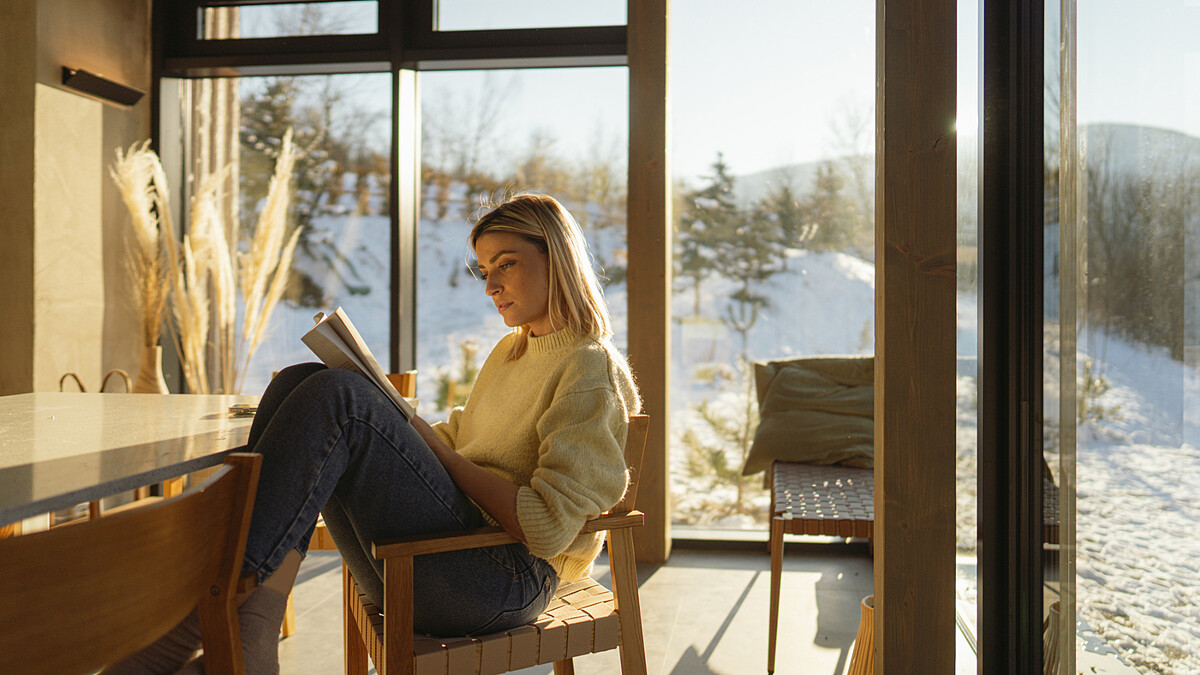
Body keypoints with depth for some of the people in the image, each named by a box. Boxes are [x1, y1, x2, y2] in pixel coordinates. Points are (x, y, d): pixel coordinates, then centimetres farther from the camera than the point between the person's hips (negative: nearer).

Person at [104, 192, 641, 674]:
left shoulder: (593, 370, -4)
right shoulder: (511, 353, 25)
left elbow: (547, 529, -14)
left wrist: (437, 449, -10)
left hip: (509, 576, -9)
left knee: (336, 396, -24)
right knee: (300, 380, -8)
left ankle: (196, 620, -23)